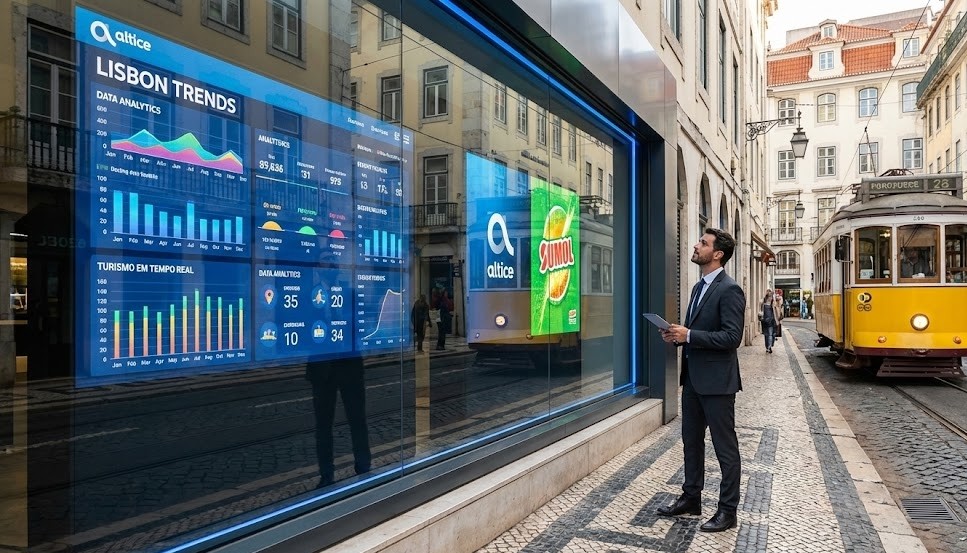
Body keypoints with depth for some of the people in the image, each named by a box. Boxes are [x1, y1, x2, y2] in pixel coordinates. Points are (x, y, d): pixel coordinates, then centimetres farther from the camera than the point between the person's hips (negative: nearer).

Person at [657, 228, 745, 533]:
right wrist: (678, 335, 2)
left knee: (725, 447, 5)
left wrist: (689, 335, -24)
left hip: (716, 380, -9)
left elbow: (732, 337, -22)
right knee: (691, 441, 18)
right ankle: (691, 498, 31)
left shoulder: (730, 290, -15)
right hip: (693, 378, 9)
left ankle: (728, 510, 17)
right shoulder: (699, 287, 13)